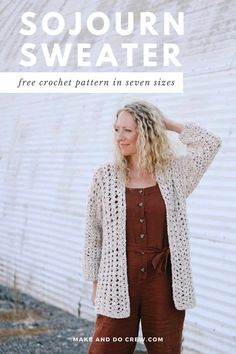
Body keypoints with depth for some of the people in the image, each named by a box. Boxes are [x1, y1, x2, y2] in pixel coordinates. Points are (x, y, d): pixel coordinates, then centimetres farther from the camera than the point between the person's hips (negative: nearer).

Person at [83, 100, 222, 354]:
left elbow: (211, 143, 0)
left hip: (163, 281, 1)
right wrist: (94, 282, 6)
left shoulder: (173, 173, 2)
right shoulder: (105, 176, -1)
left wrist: (168, 124, 3)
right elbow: (93, 231, 5)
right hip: (119, 280, -1)